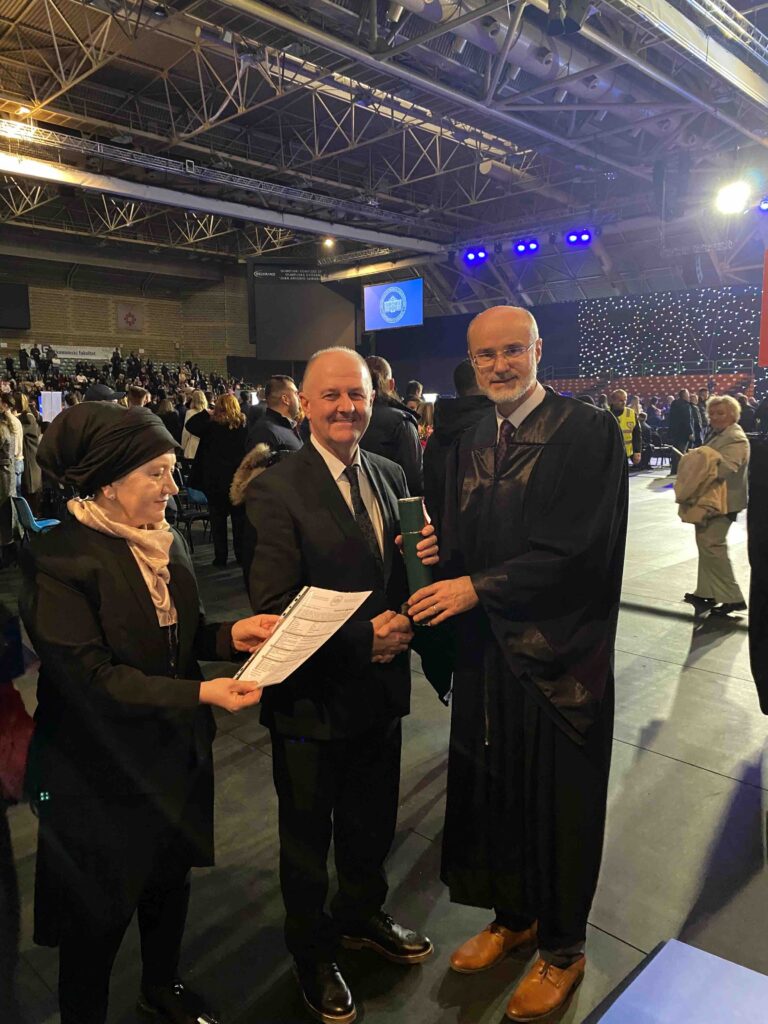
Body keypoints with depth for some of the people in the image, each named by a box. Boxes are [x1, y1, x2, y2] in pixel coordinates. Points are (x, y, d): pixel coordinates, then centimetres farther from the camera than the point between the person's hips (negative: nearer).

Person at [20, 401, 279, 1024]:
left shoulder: (166, 541, 1)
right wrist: (200, 693, -30)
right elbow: (89, 673, -24)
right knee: (98, 914, 14)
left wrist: (232, 634, -11)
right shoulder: (58, 557, -21)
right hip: (101, 772, -6)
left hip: (177, 756, 7)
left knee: (170, 884, 25)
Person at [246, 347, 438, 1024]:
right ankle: (312, 950, 45)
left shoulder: (391, 476, 3)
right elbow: (275, 607, -19)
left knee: (372, 823, 26)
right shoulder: (276, 490, -17)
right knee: (308, 835, 18)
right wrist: (363, 637, -24)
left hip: (382, 688, 6)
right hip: (314, 698, -5)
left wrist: (426, 555, -12)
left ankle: (362, 915, 54)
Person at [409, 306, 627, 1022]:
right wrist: (437, 553, -13)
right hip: (486, 648, 6)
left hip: (560, 653, -5)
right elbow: (463, 543, 9)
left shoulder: (589, 433, -12)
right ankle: (513, 917, 45)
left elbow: (578, 548, -20)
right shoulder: (469, 443, 8)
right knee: (490, 787, 17)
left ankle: (562, 948, 38)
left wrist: (478, 586, -22)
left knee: (558, 799, 12)